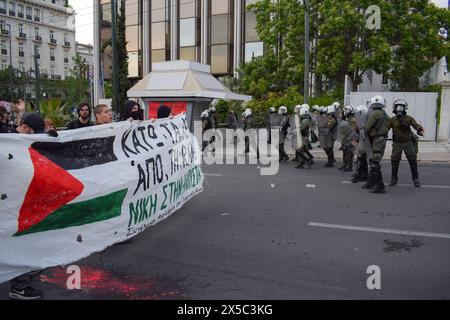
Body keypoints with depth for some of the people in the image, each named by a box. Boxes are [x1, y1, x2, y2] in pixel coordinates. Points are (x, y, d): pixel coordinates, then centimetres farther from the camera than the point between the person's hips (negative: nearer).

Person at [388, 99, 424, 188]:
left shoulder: (409, 118, -5)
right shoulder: (392, 120, -2)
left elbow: (417, 126, -13)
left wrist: (420, 129, -35)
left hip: (408, 143, 0)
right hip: (397, 143, 0)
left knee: (412, 161, 1)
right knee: (395, 161, -2)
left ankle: (415, 179, 12)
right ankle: (394, 179, 10)